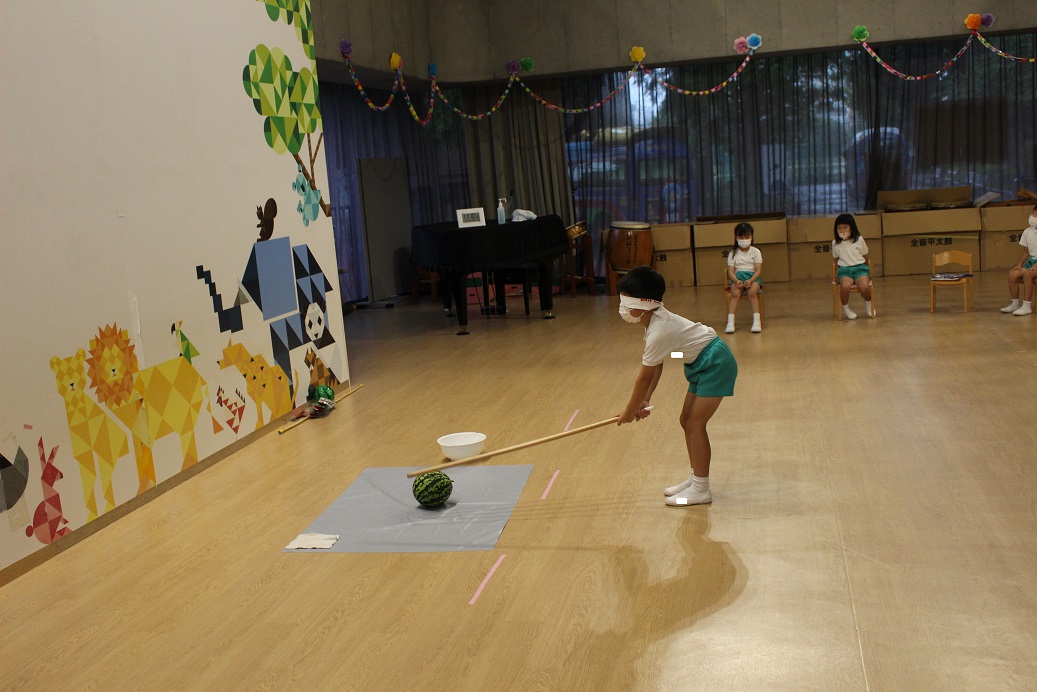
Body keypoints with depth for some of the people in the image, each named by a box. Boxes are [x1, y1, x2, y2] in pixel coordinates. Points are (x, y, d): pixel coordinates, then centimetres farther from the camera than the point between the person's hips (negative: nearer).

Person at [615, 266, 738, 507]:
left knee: (695, 424, -10)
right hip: (703, 364, 10)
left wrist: (630, 411, -7)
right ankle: (696, 478, 20)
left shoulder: (658, 332, -27)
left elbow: (644, 377, -18)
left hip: (715, 364, -10)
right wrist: (646, 399, 2)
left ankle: (701, 489, -3)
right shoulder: (656, 318, 1)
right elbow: (656, 366, 6)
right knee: (687, 420, 11)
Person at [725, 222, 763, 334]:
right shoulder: (733, 253, 11)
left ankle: (756, 322, -35)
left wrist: (750, 280, -22)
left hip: (753, 277, -1)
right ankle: (730, 322, -38)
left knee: (752, 292, -33)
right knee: (735, 293, -31)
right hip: (738, 277, 1)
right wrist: (736, 281, -22)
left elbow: (758, 270, -2)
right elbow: (730, 271, 0)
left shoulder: (755, 251, 8)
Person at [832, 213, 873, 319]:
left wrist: (869, 271, 7)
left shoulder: (859, 240, 4)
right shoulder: (836, 243, 6)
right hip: (844, 270, 0)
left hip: (860, 268, 0)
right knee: (845, 285, -36)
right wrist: (836, 272, 2)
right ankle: (845, 308, -8)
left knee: (865, 287, -30)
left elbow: (865, 257, 13)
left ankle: (868, 304, 6)